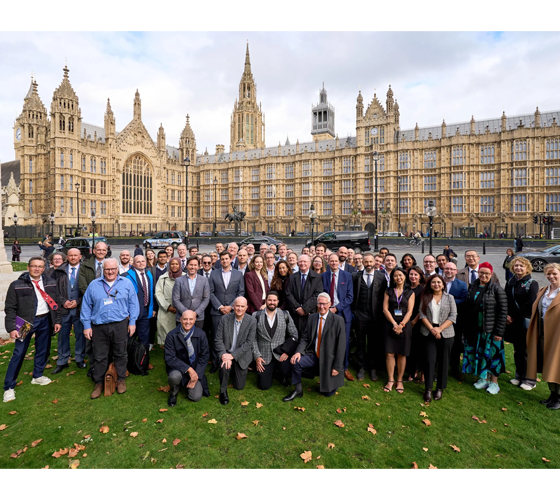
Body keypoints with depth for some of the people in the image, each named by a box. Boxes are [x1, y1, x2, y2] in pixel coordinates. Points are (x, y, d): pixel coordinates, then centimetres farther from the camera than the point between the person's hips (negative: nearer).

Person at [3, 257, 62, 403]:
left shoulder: (51, 283, 3)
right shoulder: (17, 285, -6)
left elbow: (57, 303, 7)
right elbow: (10, 308, -5)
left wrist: (57, 320, 4)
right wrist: (12, 328, -11)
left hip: (45, 321, 3)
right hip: (25, 322, -3)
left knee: (43, 350, 14)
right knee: (19, 353, -2)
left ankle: (37, 376, 35)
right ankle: (9, 387, 12)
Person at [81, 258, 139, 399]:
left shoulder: (126, 283, 2)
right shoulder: (94, 285, 5)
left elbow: (133, 304, 2)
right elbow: (86, 306, 6)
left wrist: (132, 322, -2)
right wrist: (87, 325, 1)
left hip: (120, 325, -1)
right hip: (99, 327, 1)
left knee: (120, 354, 10)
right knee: (100, 356, 9)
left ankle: (121, 380, 27)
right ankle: (98, 383, 26)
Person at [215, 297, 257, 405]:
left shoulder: (252, 321, -14)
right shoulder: (225, 319, -9)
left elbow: (249, 343, -17)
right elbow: (218, 340, -9)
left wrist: (233, 355, -25)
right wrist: (223, 354, -25)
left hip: (242, 356, 0)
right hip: (226, 352, 0)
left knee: (239, 386, 5)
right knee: (225, 366, -33)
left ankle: (235, 371, 38)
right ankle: (223, 391, -5)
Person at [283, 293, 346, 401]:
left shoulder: (338, 320, -13)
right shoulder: (311, 317, 1)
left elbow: (341, 345, -12)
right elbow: (305, 337, 3)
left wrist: (337, 367, -13)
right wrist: (298, 352, -16)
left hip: (329, 359, -3)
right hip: (314, 356, 3)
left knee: (328, 392, 3)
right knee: (296, 362, -22)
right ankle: (298, 390, 1)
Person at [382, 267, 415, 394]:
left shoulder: (410, 293, 7)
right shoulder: (388, 291, 8)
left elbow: (410, 311, -1)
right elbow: (385, 309, 0)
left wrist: (401, 325, -14)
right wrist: (394, 323, -11)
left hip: (405, 326, 0)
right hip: (390, 325, 0)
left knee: (402, 354, 4)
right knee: (389, 353, -1)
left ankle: (399, 381, 17)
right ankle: (390, 380, 11)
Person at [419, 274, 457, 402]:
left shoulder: (449, 298, 3)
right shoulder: (425, 297, 4)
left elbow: (453, 316, -3)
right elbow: (422, 314, -1)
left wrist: (439, 329, -12)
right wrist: (432, 329, -12)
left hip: (445, 333, 0)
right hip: (429, 333, 0)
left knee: (443, 361, 7)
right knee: (430, 360, -3)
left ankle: (440, 388, 22)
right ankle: (428, 389, 7)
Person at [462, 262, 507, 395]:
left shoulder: (496, 289, -11)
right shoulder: (472, 287, 4)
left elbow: (503, 312, -12)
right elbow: (468, 307, 10)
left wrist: (499, 332, -14)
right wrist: (466, 326, 8)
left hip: (490, 329, -4)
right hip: (474, 328, 5)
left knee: (492, 354, 6)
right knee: (479, 353, 14)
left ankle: (494, 382, 23)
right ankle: (484, 379, 31)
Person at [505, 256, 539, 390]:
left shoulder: (532, 283, -6)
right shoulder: (510, 282, 9)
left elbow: (529, 304, -12)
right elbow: (505, 300, 9)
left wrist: (514, 317, -11)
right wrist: (506, 315, -4)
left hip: (525, 322, -5)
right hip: (513, 322, 5)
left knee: (526, 351, 2)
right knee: (517, 350, 13)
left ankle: (529, 379, 16)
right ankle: (519, 376, 26)